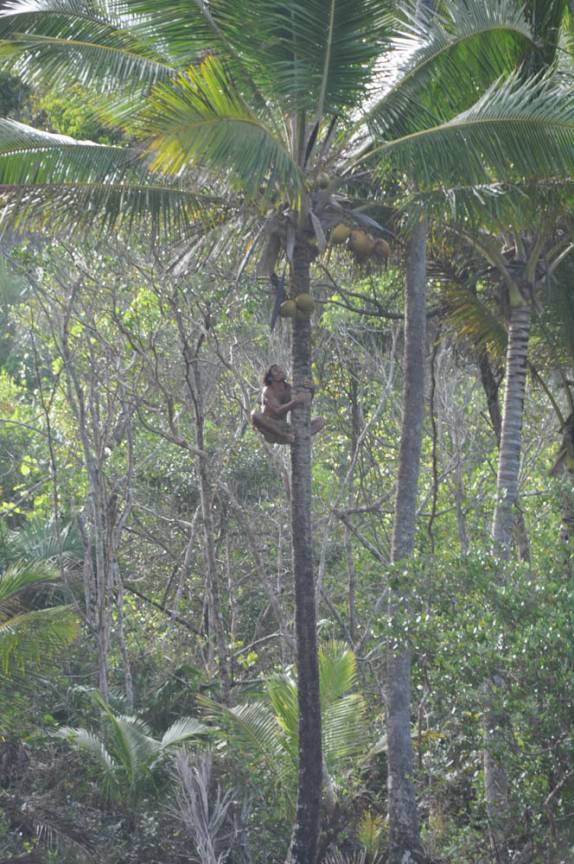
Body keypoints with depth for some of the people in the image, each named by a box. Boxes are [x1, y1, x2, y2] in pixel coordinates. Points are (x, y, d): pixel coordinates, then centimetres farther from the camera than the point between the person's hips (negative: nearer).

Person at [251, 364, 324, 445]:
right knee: (255, 415, -36)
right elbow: (278, 411, -25)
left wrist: (310, 390, -21)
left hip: (284, 428, 5)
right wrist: (295, 401, -40)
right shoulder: (268, 391, -9)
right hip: (270, 431, -5)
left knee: (320, 421, -4)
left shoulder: (288, 388, 7)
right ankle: (286, 436, -33)